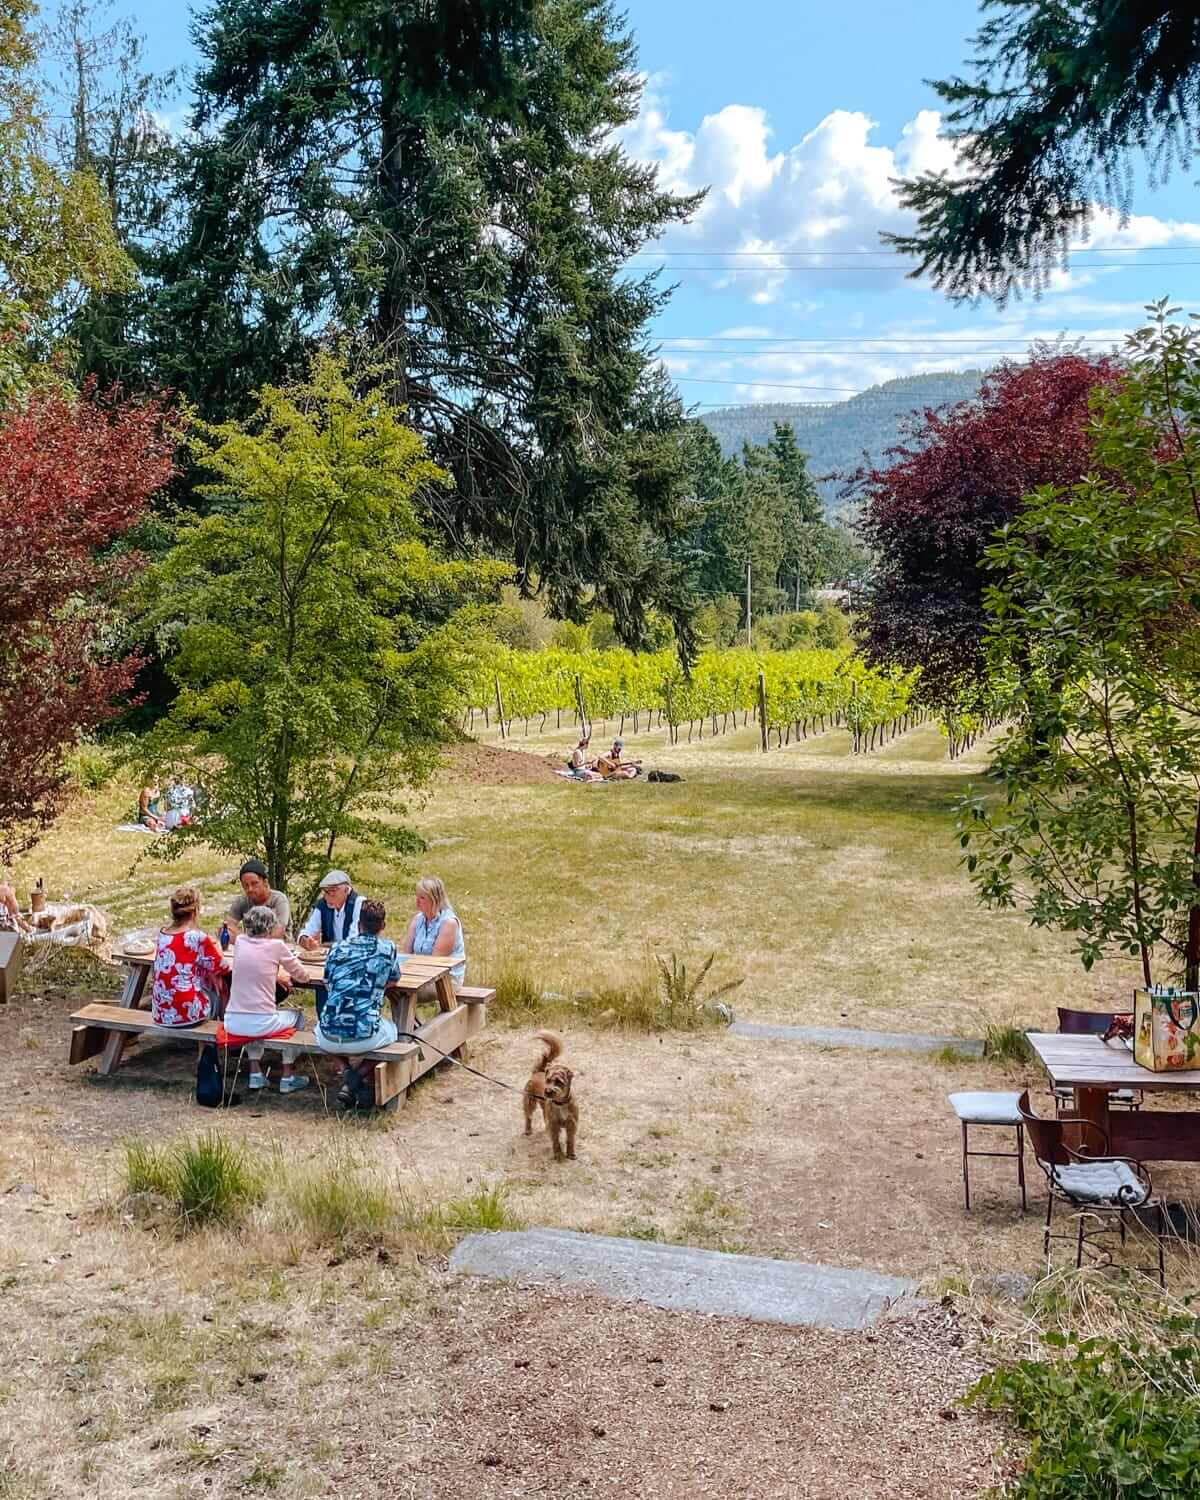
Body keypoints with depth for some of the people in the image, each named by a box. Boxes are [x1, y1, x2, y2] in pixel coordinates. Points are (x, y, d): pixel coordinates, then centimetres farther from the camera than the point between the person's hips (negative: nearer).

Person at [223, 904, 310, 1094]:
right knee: (297, 1015, 26)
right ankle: (287, 1077, 26)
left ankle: (255, 1072, 33)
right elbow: (301, 975, 5)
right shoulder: (276, 945, -8)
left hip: (233, 1023, 4)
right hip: (261, 1024, -4)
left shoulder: (240, 942, 4)